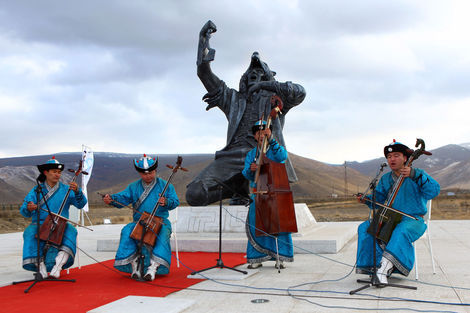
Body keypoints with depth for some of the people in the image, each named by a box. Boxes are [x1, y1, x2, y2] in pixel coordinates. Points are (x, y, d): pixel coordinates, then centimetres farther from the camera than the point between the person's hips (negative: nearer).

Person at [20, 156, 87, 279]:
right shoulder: (36, 190, 8)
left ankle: (58, 265, -33)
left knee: (71, 230, -29)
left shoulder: (66, 190, 8)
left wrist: (77, 192, -24)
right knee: (30, 233, -29)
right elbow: (23, 211, 0)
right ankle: (40, 264, -24)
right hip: (39, 225, 0)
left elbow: (81, 204, -4)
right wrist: (28, 209, -25)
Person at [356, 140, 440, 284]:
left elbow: (434, 191, -16)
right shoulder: (385, 178, 15)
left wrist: (415, 175, -26)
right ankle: (379, 263, -19)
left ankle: (384, 268, -43)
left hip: (413, 220, -5)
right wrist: (366, 199, -8)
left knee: (401, 231, -39)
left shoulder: (418, 174, 1)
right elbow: (378, 198, 14)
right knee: (365, 228, -17)